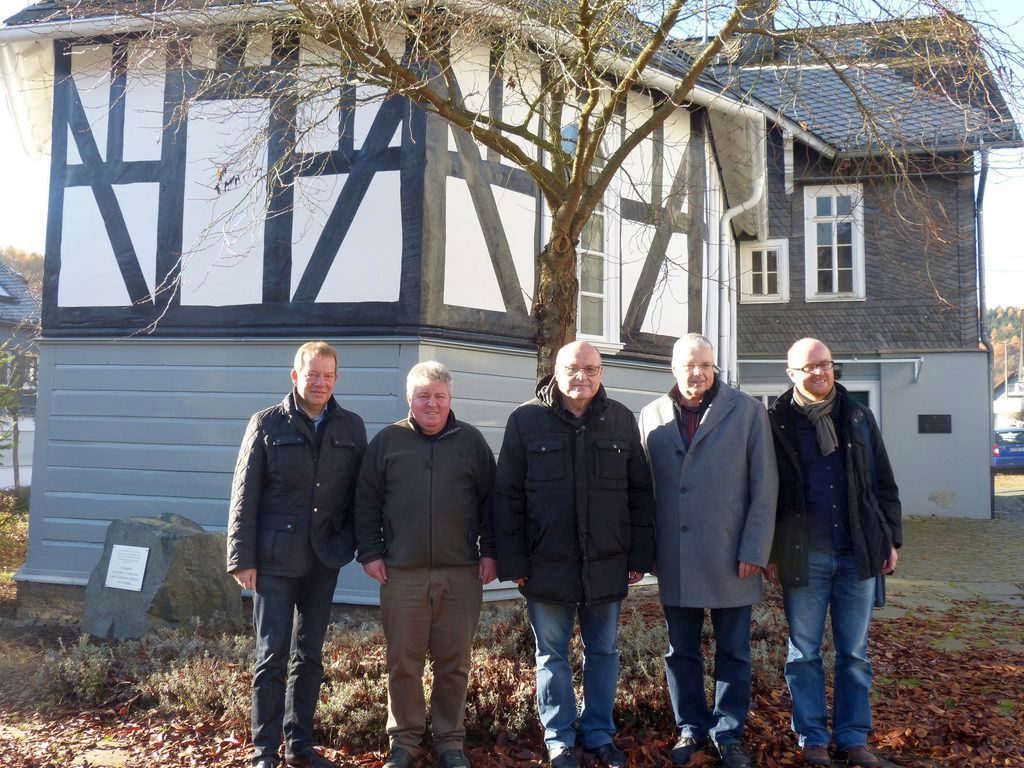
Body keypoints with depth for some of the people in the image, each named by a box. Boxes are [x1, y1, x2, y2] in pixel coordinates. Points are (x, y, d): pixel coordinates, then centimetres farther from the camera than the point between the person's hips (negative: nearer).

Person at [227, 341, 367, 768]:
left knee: (309, 656, 12)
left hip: (324, 561, 3)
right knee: (271, 656, 0)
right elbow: (244, 497, -3)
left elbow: (360, 493, 7)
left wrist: (355, 545, -2)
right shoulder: (267, 424, -2)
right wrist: (243, 558, -7)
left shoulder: (351, 428, 5)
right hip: (275, 560, -3)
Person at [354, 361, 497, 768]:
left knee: (454, 663, 7)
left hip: (461, 573, 0)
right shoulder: (387, 441, 4)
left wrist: (489, 551, 3)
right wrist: (370, 552, -1)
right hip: (402, 572, 0)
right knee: (403, 663, 7)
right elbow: (366, 502, 5)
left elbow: (490, 500, 8)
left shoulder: (471, 441, 6)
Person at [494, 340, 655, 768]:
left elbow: (640, 493, 5)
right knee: (552, 656, 11)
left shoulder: (621, 420, 2)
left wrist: (640, 555, 1)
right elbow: (508, 496, -4)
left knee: (603, 653, 14)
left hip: (607, 565, 2)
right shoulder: (526, 420, -4)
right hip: (547, 565, -2)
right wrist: (513, 561, -8)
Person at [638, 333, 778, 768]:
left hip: (730, 556, -2)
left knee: (733, 652, 9)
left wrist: (754, 550, -8)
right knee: (680, 652, 12)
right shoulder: (652, 417, 5)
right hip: (674, 559, 2)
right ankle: (691, 729, 27)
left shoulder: (747, 411, -2)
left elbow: (764, 486, -3)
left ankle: (728, 733, 23)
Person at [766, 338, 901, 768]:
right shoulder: (777, 424, -2)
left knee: (854, 652, 9)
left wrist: (891, 538, 7)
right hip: (803, 556, -2)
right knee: (804, 652, 7)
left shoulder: (858, 418, 7)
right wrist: (770, 553, -1)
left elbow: (883, 483, 11)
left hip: (858, 553, 3)